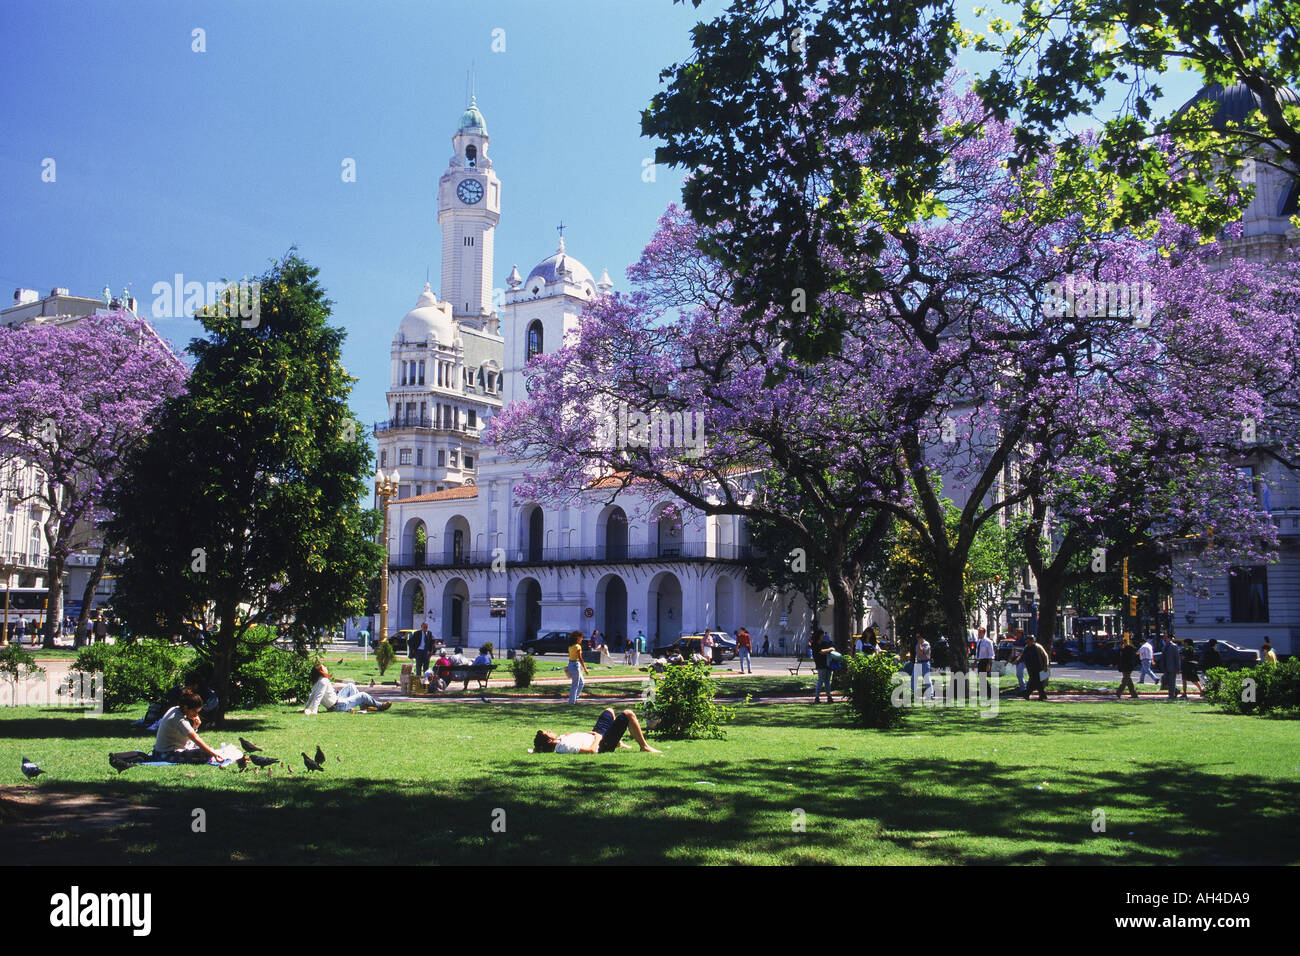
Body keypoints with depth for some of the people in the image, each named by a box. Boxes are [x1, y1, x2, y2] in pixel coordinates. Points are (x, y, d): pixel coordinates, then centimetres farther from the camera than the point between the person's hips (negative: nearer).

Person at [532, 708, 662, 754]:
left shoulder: (560, 739, -8)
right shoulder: (565, 746, -35)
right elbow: (592, 750, -39)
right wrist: (597, 738, -19)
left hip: (595, 736, 10)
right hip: (602, 744, -10)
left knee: (609, 710, 30)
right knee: (628, 715, -11)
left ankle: (619, 743, 39)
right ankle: (644, 747, 3)